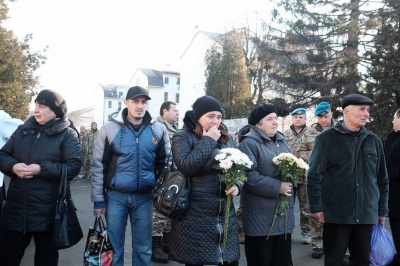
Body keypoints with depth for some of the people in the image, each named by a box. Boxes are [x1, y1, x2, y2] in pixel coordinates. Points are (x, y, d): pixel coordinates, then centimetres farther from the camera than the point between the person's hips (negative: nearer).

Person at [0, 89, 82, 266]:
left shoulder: (67, 134, -5)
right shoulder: (23, 130, 11)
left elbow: (74, 167, -14)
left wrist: (41, 169, -21)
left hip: (47, 211, -4)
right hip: (16, 208, 4)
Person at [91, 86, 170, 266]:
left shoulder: (158, 130, 1)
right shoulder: (110, 129, -4)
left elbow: (164, 163, 10)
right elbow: (98, 166, -1)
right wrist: (98, 200, -3)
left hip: (144, 197, 1)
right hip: (116, 196, -1)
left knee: (143, 248, 12)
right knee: (113, 246, 9)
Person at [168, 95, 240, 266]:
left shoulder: (226, 138, 10)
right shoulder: (183, 137, -6)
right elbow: (185, 167, -23)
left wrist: (237, 184, -4)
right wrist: (208, 141, -17)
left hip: (225, 213, 5)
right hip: (195, 215, -5)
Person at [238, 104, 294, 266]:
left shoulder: (281, 141, 14)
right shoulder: (249, 143, -12)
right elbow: (248, 176, -22)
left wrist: (291, 180, 6)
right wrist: (277, 187, -20)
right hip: (261, 216, -7)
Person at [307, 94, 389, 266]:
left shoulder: (373, 140, 8)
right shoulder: (326, 138, -5)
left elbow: (382, 179, 12)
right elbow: (314, 175, -7)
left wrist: (382, 209, 12)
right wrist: (316, 207, -11)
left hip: (366, 214, 4)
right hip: (336, 213, -4)